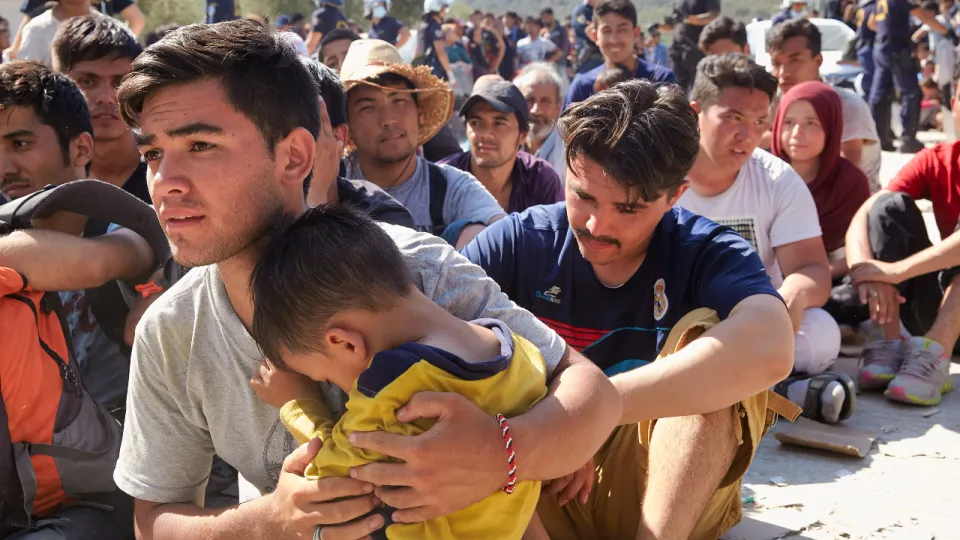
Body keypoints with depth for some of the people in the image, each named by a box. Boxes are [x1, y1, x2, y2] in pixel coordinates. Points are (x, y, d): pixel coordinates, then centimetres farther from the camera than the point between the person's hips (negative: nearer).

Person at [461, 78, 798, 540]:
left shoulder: (707, 253, -11)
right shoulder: (520, 242, -6)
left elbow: (769, 350, -34)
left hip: (678, 495, -1)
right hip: (542, 483, 1)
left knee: (706, 329, -25)